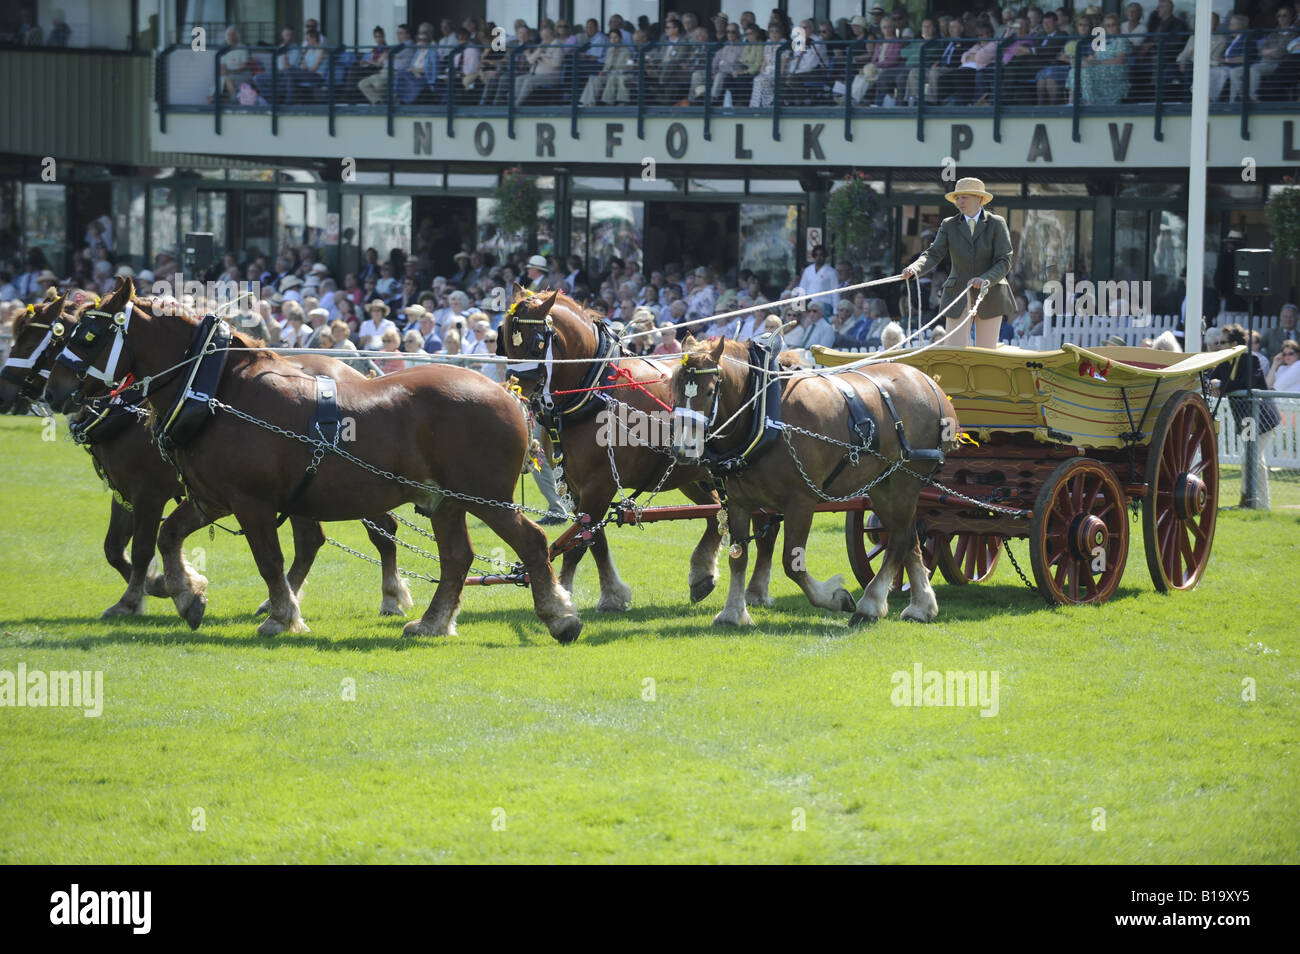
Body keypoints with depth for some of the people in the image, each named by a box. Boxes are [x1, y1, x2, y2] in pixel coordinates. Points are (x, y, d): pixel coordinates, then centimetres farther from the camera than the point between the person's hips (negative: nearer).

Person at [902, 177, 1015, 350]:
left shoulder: (996, 224, -2)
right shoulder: (949, 225, 4)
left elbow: (1004, 261, -8)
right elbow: (934, 254, -6)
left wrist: (986, 279, -27)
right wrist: (914, 269, -27)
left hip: (990, 295, -1)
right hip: (959, 293, 1)